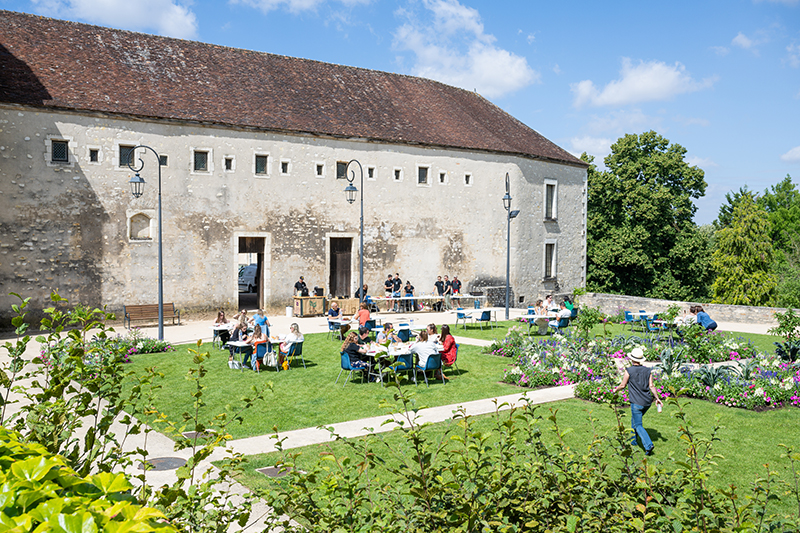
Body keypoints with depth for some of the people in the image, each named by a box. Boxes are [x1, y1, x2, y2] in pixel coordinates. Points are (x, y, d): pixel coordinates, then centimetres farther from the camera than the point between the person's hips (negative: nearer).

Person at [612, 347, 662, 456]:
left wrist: (615, 390, 18)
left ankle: (648, 445, -16)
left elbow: (623, 385, 0)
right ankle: (632, 440, 34)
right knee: (634, 420, 25)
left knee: (638, 425, 0)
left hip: (637, 403, -6)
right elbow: (651, 386, 0)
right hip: (647, 402, 6)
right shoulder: (647, 371, 4)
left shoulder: (629, 371, -9)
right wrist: (657, 398, 8)